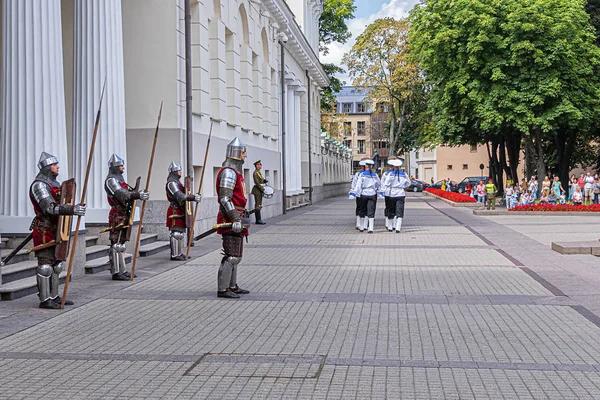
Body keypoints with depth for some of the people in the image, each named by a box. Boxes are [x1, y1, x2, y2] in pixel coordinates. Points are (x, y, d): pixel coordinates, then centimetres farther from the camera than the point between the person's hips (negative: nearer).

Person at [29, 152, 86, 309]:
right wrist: (72, 209, -33)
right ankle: (44, 300, -4)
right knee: (45, 264, -7)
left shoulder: (55, 184, 18)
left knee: (56, 263, 12)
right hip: (44, 231, -9)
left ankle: (54, 296, 19)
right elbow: (49, 208, -25)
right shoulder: (39, 185, -13)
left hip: (56, 230, 10)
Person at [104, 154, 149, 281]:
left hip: (124, 216, 10)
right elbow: (122, 195, -25)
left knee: (122, 244, 13)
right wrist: (138, 195, -34)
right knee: (117, 244, -9)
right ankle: (116, 272, -9)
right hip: (117, 216, -10)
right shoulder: (111, 180, -11)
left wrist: (139, 193, 1)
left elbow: (128, 192, 19)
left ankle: (122, 270, 19)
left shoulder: (119, 180, 22)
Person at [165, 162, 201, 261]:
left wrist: (194, 196, 8)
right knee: (176, 233, -11)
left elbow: (183, 194, 23)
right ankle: (174, 255, -11)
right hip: (175, 211, -11)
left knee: (181, 233, 13)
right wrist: (193, 197, -29)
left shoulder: (176, 182, 22)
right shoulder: (171, 183, -13)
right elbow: (180, 196, -25)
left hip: (180, 211, 11)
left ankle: (179, 253, 19)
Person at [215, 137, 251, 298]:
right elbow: (225, 199, -22)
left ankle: (232, 286, 24)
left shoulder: (235, 171, 19)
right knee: (232, 256, -10)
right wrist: (236, 219, -26)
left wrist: (242, 215, 26)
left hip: (236, 218, 11)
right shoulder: (229, 172, -15)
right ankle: (222, 289, -8)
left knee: (235, 255, 16)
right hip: (231, 219, -11)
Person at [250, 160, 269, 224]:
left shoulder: (259, 172, 17)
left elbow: (262, 181, 21)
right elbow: (257, 183, -19)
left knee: (259, 205, 9)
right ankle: (258, 220, -11)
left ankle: (259, 220, 10)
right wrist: (263, 189, -20)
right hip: (257, 190, -10)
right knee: (258, 205, -10)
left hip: (260, 190, 10)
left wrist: (265, 180, 0)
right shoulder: (255, 173, -11)